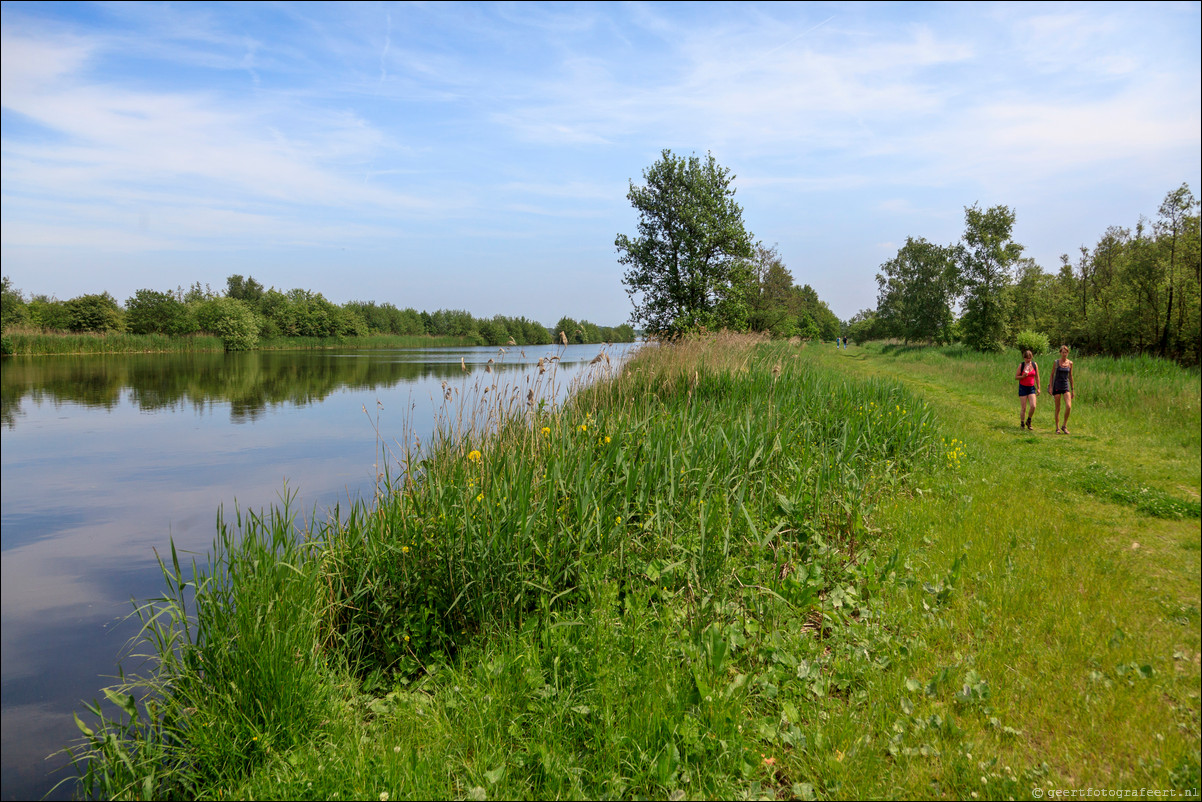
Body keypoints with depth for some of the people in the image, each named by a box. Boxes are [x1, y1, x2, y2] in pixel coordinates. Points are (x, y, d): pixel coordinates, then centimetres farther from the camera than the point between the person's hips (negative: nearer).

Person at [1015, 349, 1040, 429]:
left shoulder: (1035, 365, 3)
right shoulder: (1021, 366, -4)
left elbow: (1037, 377, 10)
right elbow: (1016, 377, 0)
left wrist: (1038, 388, 8)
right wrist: (1022, 376, -20)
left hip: (1031, 388, 2)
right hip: (1023, 388, -2)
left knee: (1033, 406, -13)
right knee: (1023, 408, -2)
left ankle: (1028, 421, 9)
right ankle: (1022, 424, 14)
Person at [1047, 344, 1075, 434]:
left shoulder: (1070, 363, 5)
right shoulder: (1056, 362, -2)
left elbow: (1070, 376, 12)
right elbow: (1052, 375, 1)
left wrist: (1072, 389, 12)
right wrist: (1050, 387, -8)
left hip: (1066, 387, 2)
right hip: (1057, 386, -2)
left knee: (1069, 406, -15)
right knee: (1057, 408, 1)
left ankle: (1064, 426, 0)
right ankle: (1057, 428, 11)